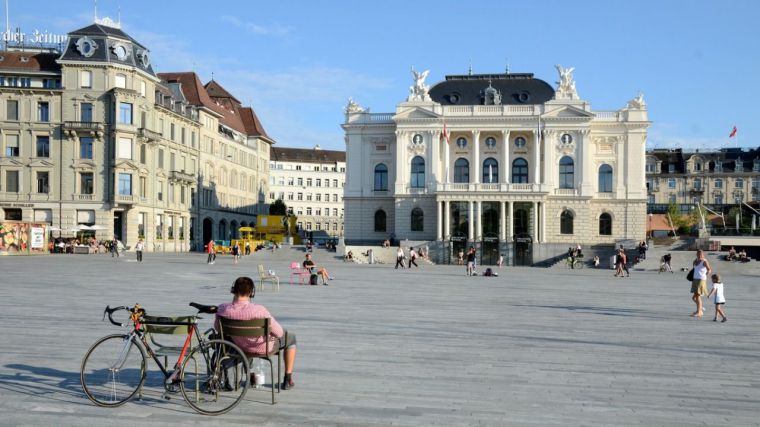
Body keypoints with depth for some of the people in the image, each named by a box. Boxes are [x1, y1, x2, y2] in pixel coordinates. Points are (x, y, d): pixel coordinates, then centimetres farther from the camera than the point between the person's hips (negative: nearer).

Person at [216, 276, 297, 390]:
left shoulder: (222, 309, -24)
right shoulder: (259, 310, -35)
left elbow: (217, 328, -2)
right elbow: (279, 333, -23)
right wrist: (270, 332, 0)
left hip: (240, 347, 4)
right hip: (263, 348, -4)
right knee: (290, 337, 25)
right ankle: (288, 379, 29)